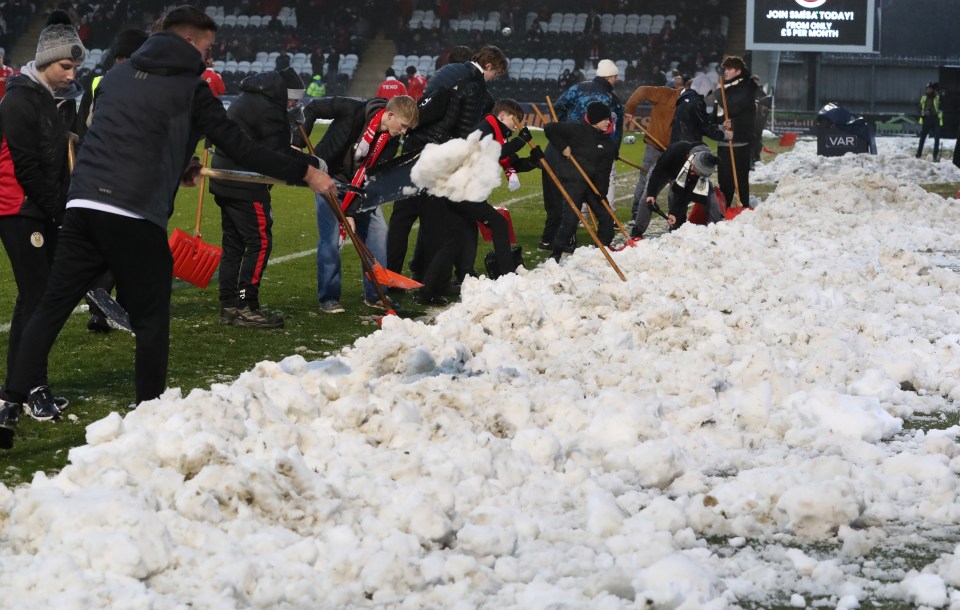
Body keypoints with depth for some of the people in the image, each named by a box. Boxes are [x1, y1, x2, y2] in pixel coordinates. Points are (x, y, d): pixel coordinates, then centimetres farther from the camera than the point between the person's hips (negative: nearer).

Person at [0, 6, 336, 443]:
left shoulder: (118, 76, 20)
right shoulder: (189, 88, 2)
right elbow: (240, 149, -1)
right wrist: (304, 172, 4)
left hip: (83, 202, 6)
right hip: (136, 215, -5)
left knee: (51, 307, 7)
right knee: (151, 320, 7)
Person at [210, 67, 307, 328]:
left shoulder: (248, 97, 16)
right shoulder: (269, 109, -16)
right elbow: (277, 156, -15)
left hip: (226, 180, 10)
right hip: (245, 186, -10)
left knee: (233, 245, 13)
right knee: (260, 242, -5)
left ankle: (229, 307, 16)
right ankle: (247, 307, -5)